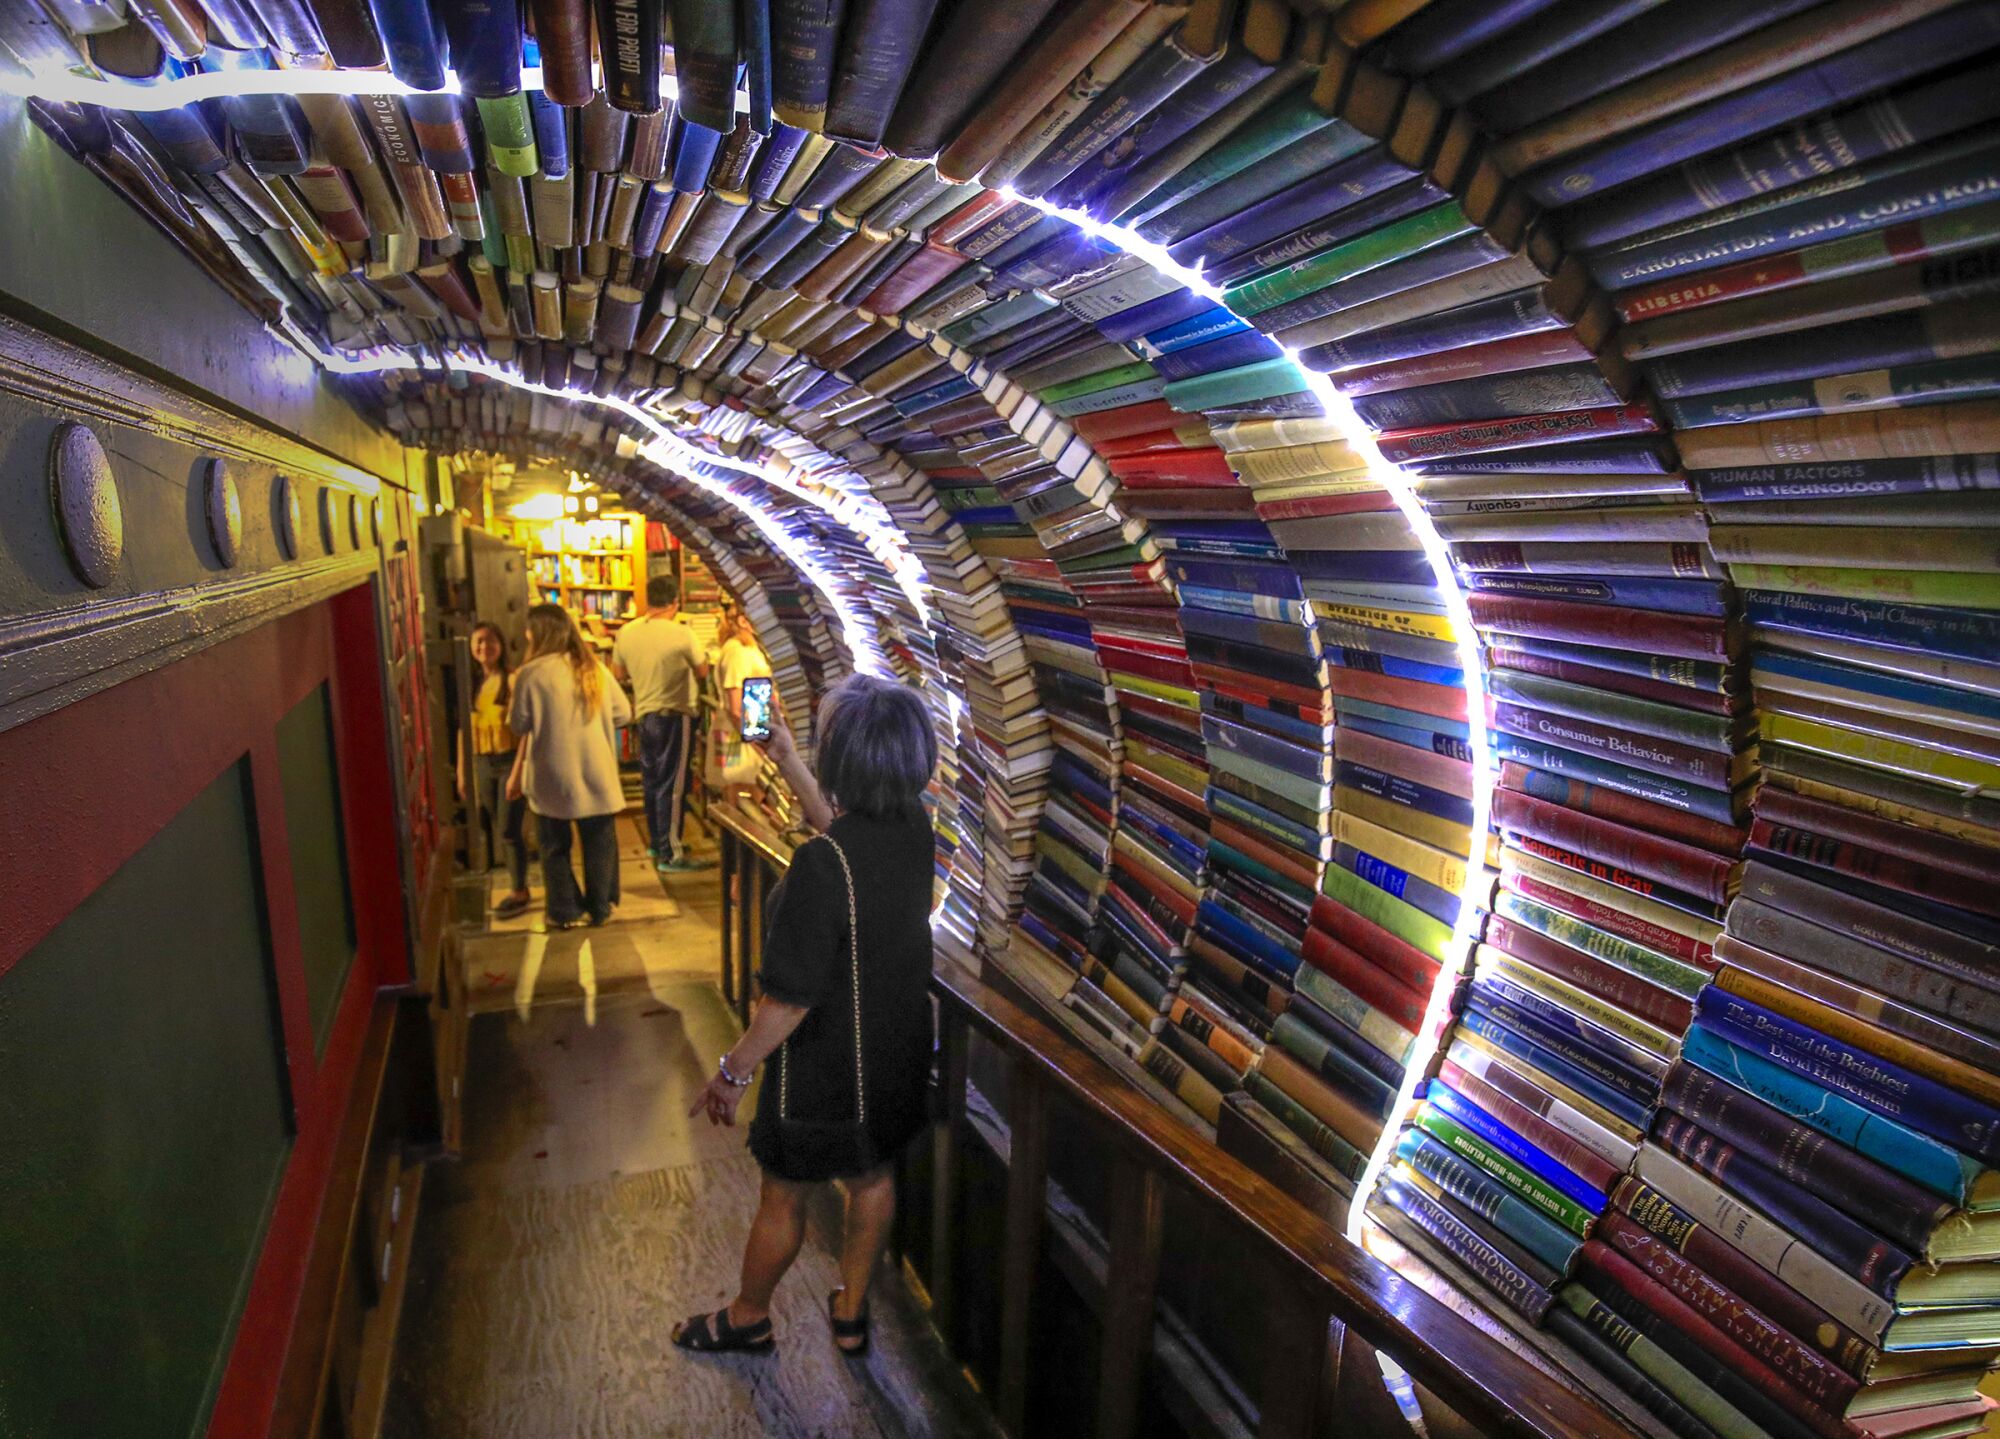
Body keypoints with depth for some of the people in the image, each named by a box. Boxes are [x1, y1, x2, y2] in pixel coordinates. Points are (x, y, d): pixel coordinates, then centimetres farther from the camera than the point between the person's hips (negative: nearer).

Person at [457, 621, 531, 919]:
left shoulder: (512, 680, -10)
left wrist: (520, 769, -19)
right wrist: (462, 772, 11)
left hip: (509, 761, -6)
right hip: (482, 764, 6)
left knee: (508, 830, -4)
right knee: (490, 830, 12)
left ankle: (519, 892, 11)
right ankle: (517, 887, 24)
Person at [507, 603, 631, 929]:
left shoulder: (531, 673, -11)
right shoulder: (594, 668, 0)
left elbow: (519, 725, -5)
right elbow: (623, 713, 6)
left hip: (552, 776, -3)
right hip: (596, 773, 3)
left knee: (555, 845, 12)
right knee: (599, 841, 14)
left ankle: (565, 912, 17)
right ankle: (601, 907, 22)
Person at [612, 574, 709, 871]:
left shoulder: (626, 632, -1)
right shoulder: (681, 634, -18)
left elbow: (618, 673, 10)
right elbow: (702, 673, -7)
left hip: (644, 715, 7)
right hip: (674, 716, -7)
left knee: (653, 782, 18)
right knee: (672, 786, -2)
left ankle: (658, 843, 30)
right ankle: (670, 854, 1)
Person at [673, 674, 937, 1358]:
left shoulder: (820, 864, -33)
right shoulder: (913, 828, -11)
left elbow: (791, 998, -28)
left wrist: (732, 1071, -13)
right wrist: (787, 760, 19)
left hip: (826, 1066, -6)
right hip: (900, 1053, 7)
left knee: (783, 1196, 18)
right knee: (873, 1175, 26)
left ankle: (748, 1318, 43)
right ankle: (852, 1313, 46)